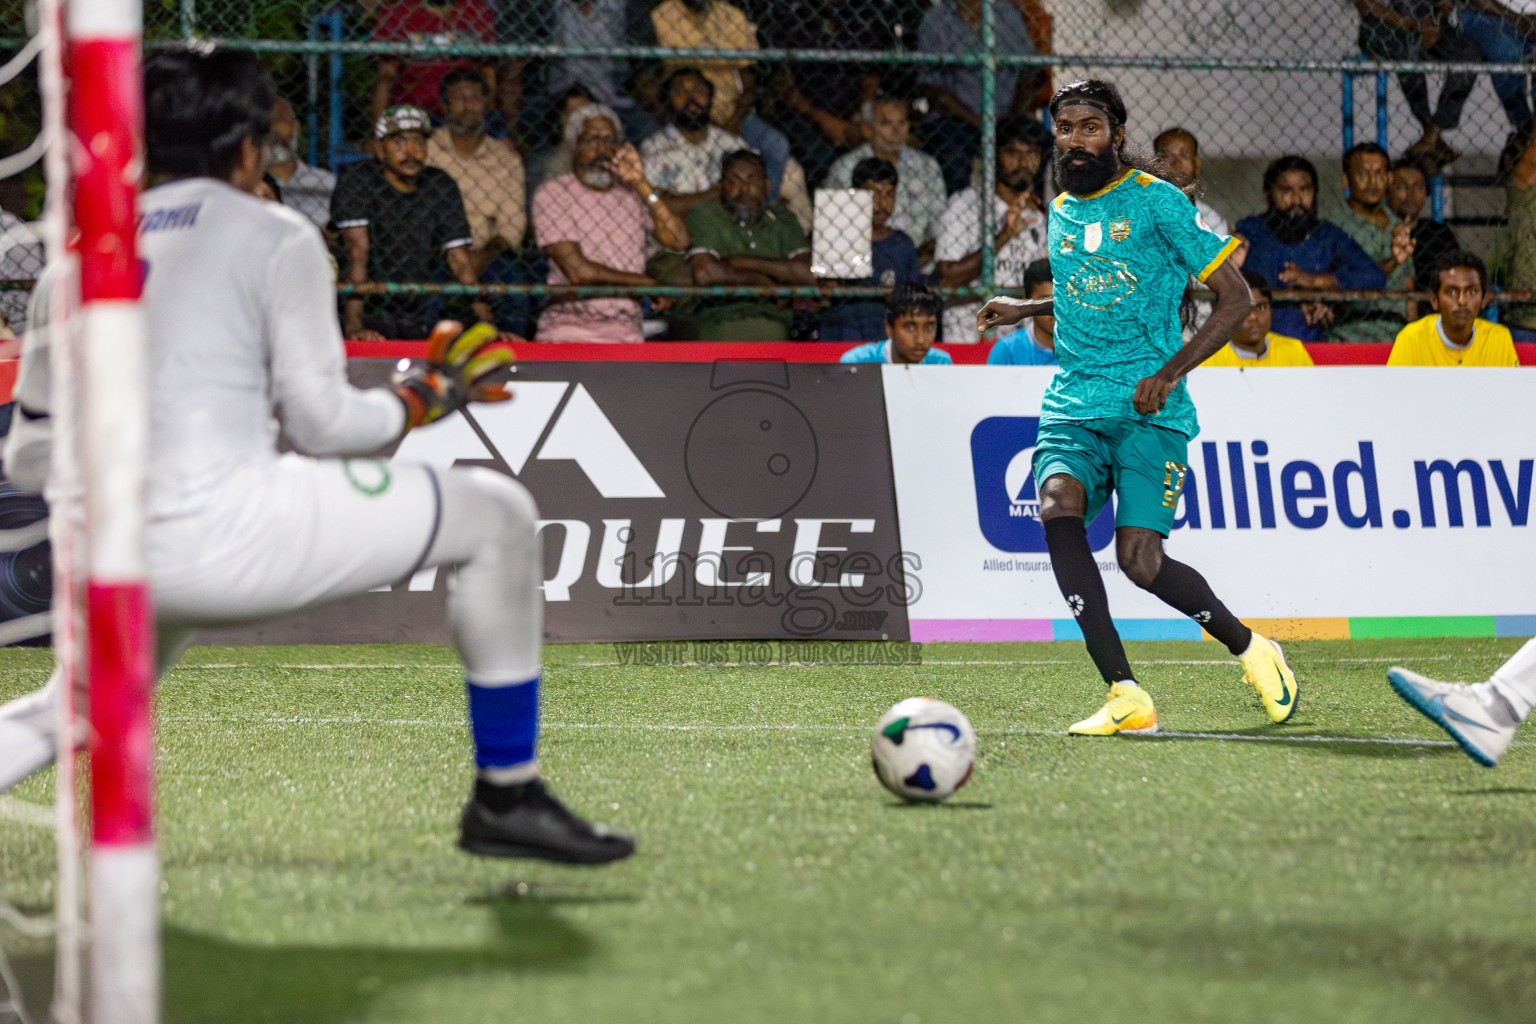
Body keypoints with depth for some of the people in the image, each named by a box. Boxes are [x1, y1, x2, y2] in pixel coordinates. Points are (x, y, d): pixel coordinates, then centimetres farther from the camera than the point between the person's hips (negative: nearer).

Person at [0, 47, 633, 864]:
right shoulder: (274, 237, 3)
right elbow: (321, 424, -2)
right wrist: (426, 397, 17)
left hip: (111, 564, 6)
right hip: (225, 532, -6)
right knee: (499, 517, 9)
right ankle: (506, 798, 11)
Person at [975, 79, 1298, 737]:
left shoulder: (1157, 202, -2)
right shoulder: (1060, 212, 16)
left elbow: (1235, 297, -3)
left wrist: (1169, 372, -12)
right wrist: (1026, 309, 20)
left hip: (1150, 411, -5)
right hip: (1073, 405, 5)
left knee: (1139, 559, -17)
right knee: (1057, 508, -26)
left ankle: (1251, 651, 13)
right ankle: (1126, 698, -27)